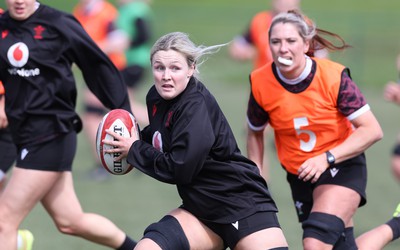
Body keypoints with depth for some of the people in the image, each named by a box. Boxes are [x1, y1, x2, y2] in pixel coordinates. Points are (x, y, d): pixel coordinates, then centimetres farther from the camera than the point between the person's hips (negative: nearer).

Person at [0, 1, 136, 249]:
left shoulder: (58, 24, -10)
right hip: (25, 134, 6)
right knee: (70, 221, 15)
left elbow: (99, 67, -5)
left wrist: (123, 114, -4)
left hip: (51, 136, -6)